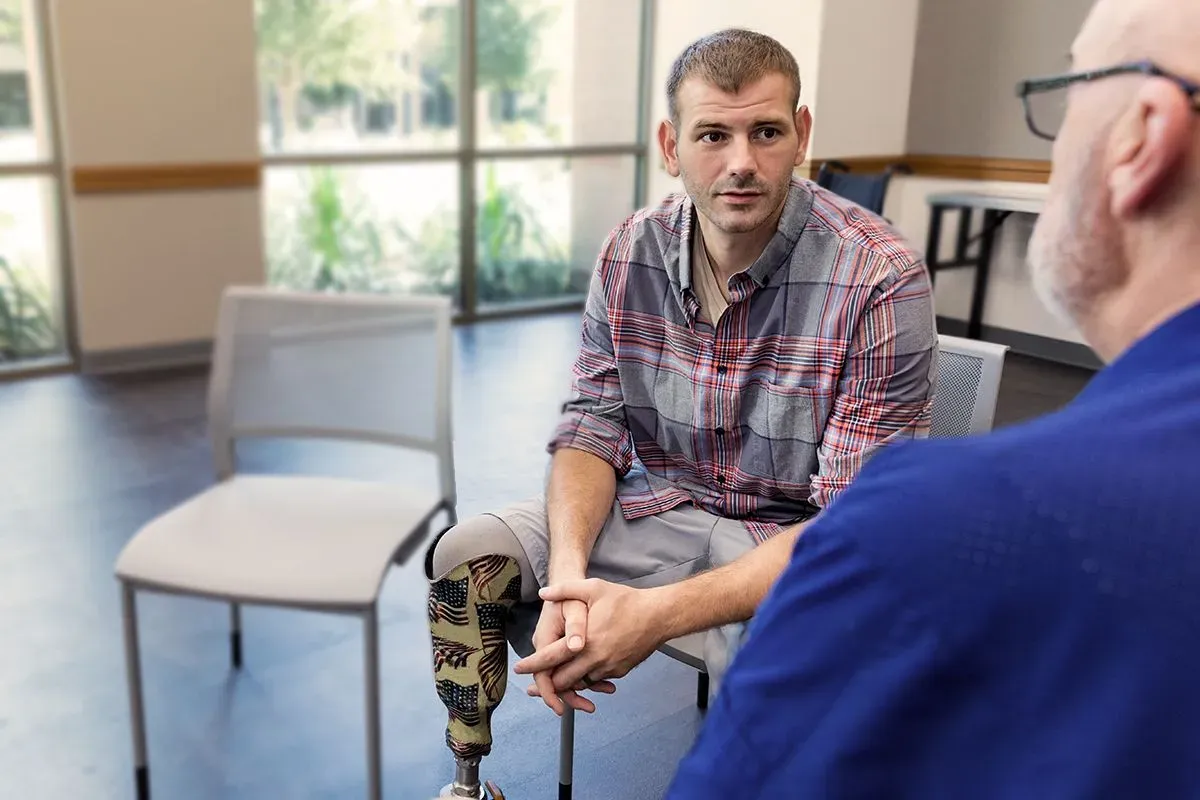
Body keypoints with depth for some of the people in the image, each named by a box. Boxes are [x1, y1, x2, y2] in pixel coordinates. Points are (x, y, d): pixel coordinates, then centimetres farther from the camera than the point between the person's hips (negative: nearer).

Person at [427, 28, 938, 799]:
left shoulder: (881, 278, -21)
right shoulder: (630, 253, -6)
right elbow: (592, 430, -3)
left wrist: (657, 615, -32)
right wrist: (568, 576, -23)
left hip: (795, 541, -4)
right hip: (658, 510, 5)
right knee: (468, 555, -9)